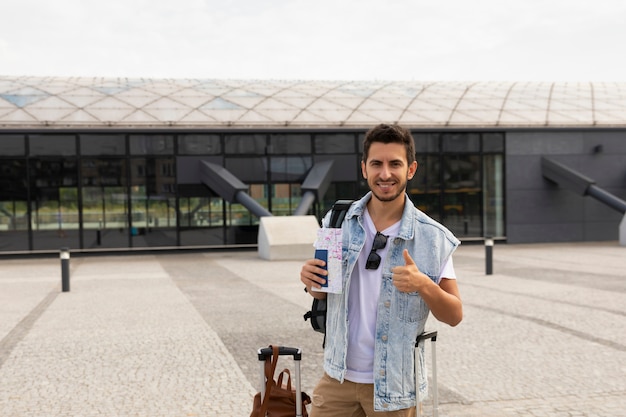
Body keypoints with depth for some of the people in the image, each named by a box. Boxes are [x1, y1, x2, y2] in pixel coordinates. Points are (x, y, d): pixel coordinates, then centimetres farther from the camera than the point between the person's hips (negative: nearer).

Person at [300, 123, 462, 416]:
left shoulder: (434, 238, -10)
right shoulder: (337, 222, -2)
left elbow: (454, 316, -5)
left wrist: (423, 285, -24)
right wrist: (311, 280, -12)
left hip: (393, 384, -2)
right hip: (337, 376, 2)